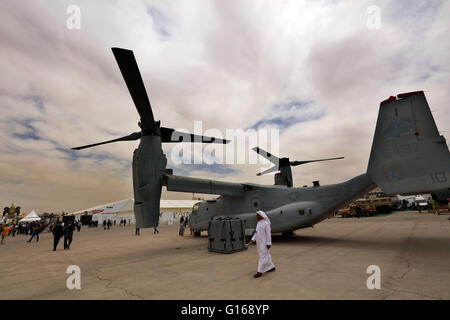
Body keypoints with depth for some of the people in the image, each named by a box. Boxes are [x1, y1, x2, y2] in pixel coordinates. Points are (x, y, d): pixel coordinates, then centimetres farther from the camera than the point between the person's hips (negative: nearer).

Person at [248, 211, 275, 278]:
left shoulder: (266, 223, -17)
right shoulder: (258, 223, 9)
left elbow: (268, 234, -17)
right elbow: (256, 233, 13)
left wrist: (269, 243, -17)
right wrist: (253, 240, 6)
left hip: (264, 243, -9)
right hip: (259, 242, 9)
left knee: (262, 256, -4)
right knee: (266, 255, 17)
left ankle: (260, 272, 0)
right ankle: (271, 267, 31)